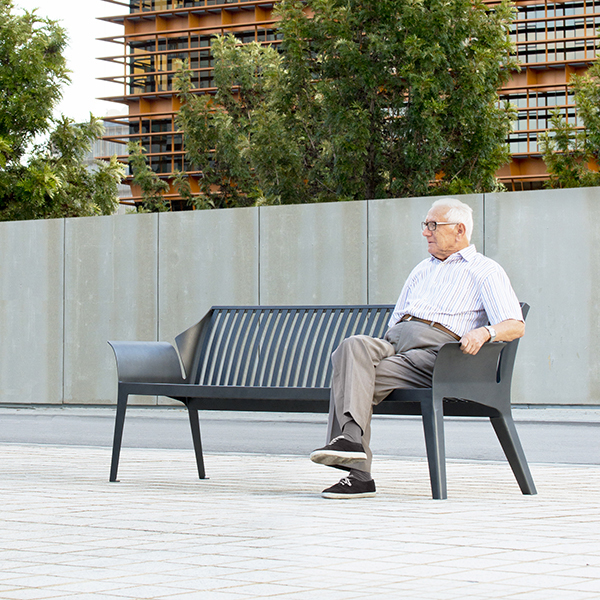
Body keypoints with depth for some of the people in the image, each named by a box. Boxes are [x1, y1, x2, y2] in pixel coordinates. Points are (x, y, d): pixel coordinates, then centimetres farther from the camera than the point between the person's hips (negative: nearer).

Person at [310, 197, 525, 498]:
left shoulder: (486, 271, 11)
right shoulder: (423, 269, 34)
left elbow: (515, 325, -3)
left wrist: (484, 332, -23)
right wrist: (378, 349, 14)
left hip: (434, 347, -6)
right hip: (394, 340, 6)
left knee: (364, 379, -29)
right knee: (353, 346, -29)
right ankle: (351, 437, -41)